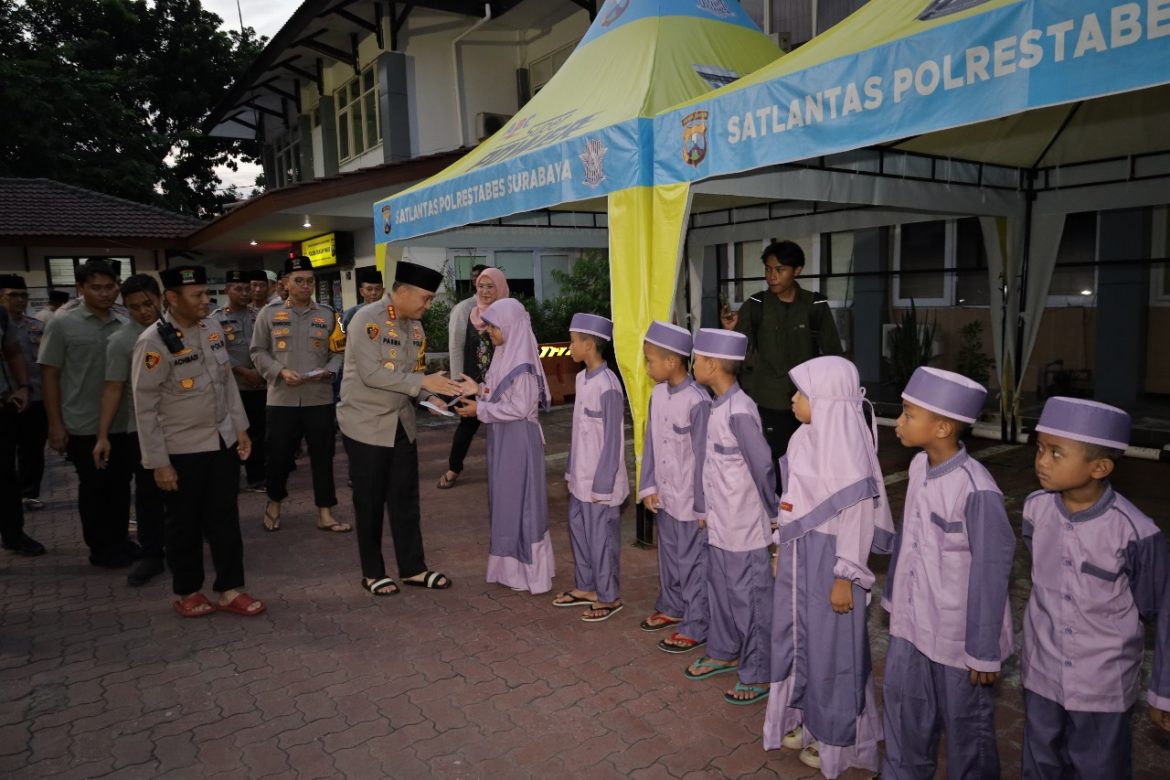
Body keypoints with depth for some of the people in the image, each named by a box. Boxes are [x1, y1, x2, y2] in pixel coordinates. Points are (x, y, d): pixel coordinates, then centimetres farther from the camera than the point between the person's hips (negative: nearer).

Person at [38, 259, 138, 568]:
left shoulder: (124, 325, 4)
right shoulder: (62, 324, -4)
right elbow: (49, 375, -4)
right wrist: (55, 424, -8)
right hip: (83, 425, -3)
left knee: (120, 484, 12)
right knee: (93, 487, 9)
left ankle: (120, 540, 28)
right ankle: (100, 548, 22)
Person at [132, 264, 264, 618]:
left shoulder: (213, 327, 0)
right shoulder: (153, 343, -18)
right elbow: (144, 408, -14)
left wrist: (240, 428, 8)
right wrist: (159, 462, -13)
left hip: (223, 441, 5)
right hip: (182, 449, -5)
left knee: (224, 518, 10)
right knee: (185, 523, 11)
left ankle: (230, 590, 21)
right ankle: (186, 592, 29)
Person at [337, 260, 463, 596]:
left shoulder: (415, 326, 6)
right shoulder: (367, 319, -18)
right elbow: (372, 374, -26)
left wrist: (429, 397, -8)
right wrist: (423, 382, -27)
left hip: (402, 424, 6)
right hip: (366, 425, -6)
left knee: (405, 499, 11)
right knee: (370, 502, 7)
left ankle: (413, 568, 23)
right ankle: (372, 573, 22)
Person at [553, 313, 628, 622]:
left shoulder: (607, 385, -20)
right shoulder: (582, 378, 5)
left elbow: (612, 439, -18)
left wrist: (602, 484, -15)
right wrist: (570, 469, 16)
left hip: (600, 479, -8)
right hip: (581, 476, 8)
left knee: (601, 536, 5)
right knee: (578, 529, 18)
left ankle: (609, 596, 22)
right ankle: (586, 586, 35)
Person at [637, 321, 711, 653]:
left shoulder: (697, 402, -22)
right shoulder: (657, 395, 1)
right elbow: (650, 444, 7)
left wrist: (703, 502, -15)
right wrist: (649, 487, 4)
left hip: (690, 500, -7)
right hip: (664, 496, 8)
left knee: (693, 562, 7)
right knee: (668, 555, 23)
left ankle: (695, 626, 21)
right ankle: (671, 607, 42)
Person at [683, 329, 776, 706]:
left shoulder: (739, 411, -23)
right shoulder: (714, 407, 5)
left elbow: (763, 466, -21)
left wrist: (772, 511, -9)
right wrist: (703, 508, 13)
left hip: (744, 527, -9)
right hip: (719, 523, 9)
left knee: (749, 598, 6)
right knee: (720, 590, 22)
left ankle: (758, 675, 22)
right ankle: (724, 653, 41)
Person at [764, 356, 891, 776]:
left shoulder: (846, 444, -21)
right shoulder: (805, 437, 3)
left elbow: (857, 515, -20)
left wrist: (846, 576, -18)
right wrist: (782, 548, 17)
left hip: (829, 558, -8)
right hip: (799, 554, 8)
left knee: (831, 647, 8)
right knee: (795, 638, 18)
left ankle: (835, 737, 28)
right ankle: (805, 719, 38)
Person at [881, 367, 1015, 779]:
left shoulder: (976, 490, -26)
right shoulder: (919, 466, -4)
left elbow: (991, 571, -19)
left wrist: (984, 650, -13)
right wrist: (895, 597, 15)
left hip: (958, 632, -7)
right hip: (912, 621, 7)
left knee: (965, 723, 15)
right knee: (903, 705, 22)